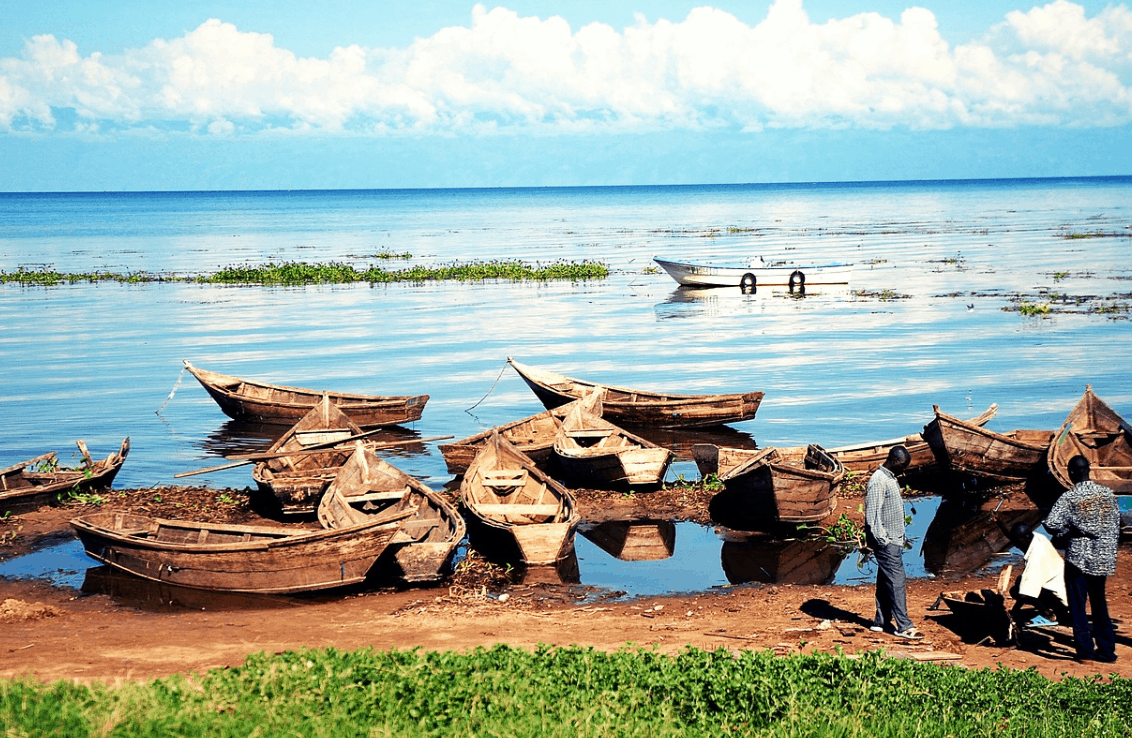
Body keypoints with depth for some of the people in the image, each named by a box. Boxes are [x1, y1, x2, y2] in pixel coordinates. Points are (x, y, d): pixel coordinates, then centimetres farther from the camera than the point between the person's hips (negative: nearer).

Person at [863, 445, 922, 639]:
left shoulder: (891, 479, 15)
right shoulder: (878, 481, -17)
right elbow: (872, 515, -20)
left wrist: (899, 538, 18)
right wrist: (883, 540, -19)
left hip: (894, 540, 10)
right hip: (886, 542, -10)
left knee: (886, 581, 12)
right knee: (897, 580, -8)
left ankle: (881, 622, 17)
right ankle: (903, 626, -6)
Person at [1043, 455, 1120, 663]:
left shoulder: (1069, 498, -13)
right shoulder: (1107, 494, 1)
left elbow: (1051, 525, -20)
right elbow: (1115, 526, 8)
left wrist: (1064, 533, -1)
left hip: (1079, 557, -5)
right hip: (1103, 557, 5)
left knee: (1078, 605, 5)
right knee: (1099, 602, 15)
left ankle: (1086, 649, 5)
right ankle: (1107, 649, 16)